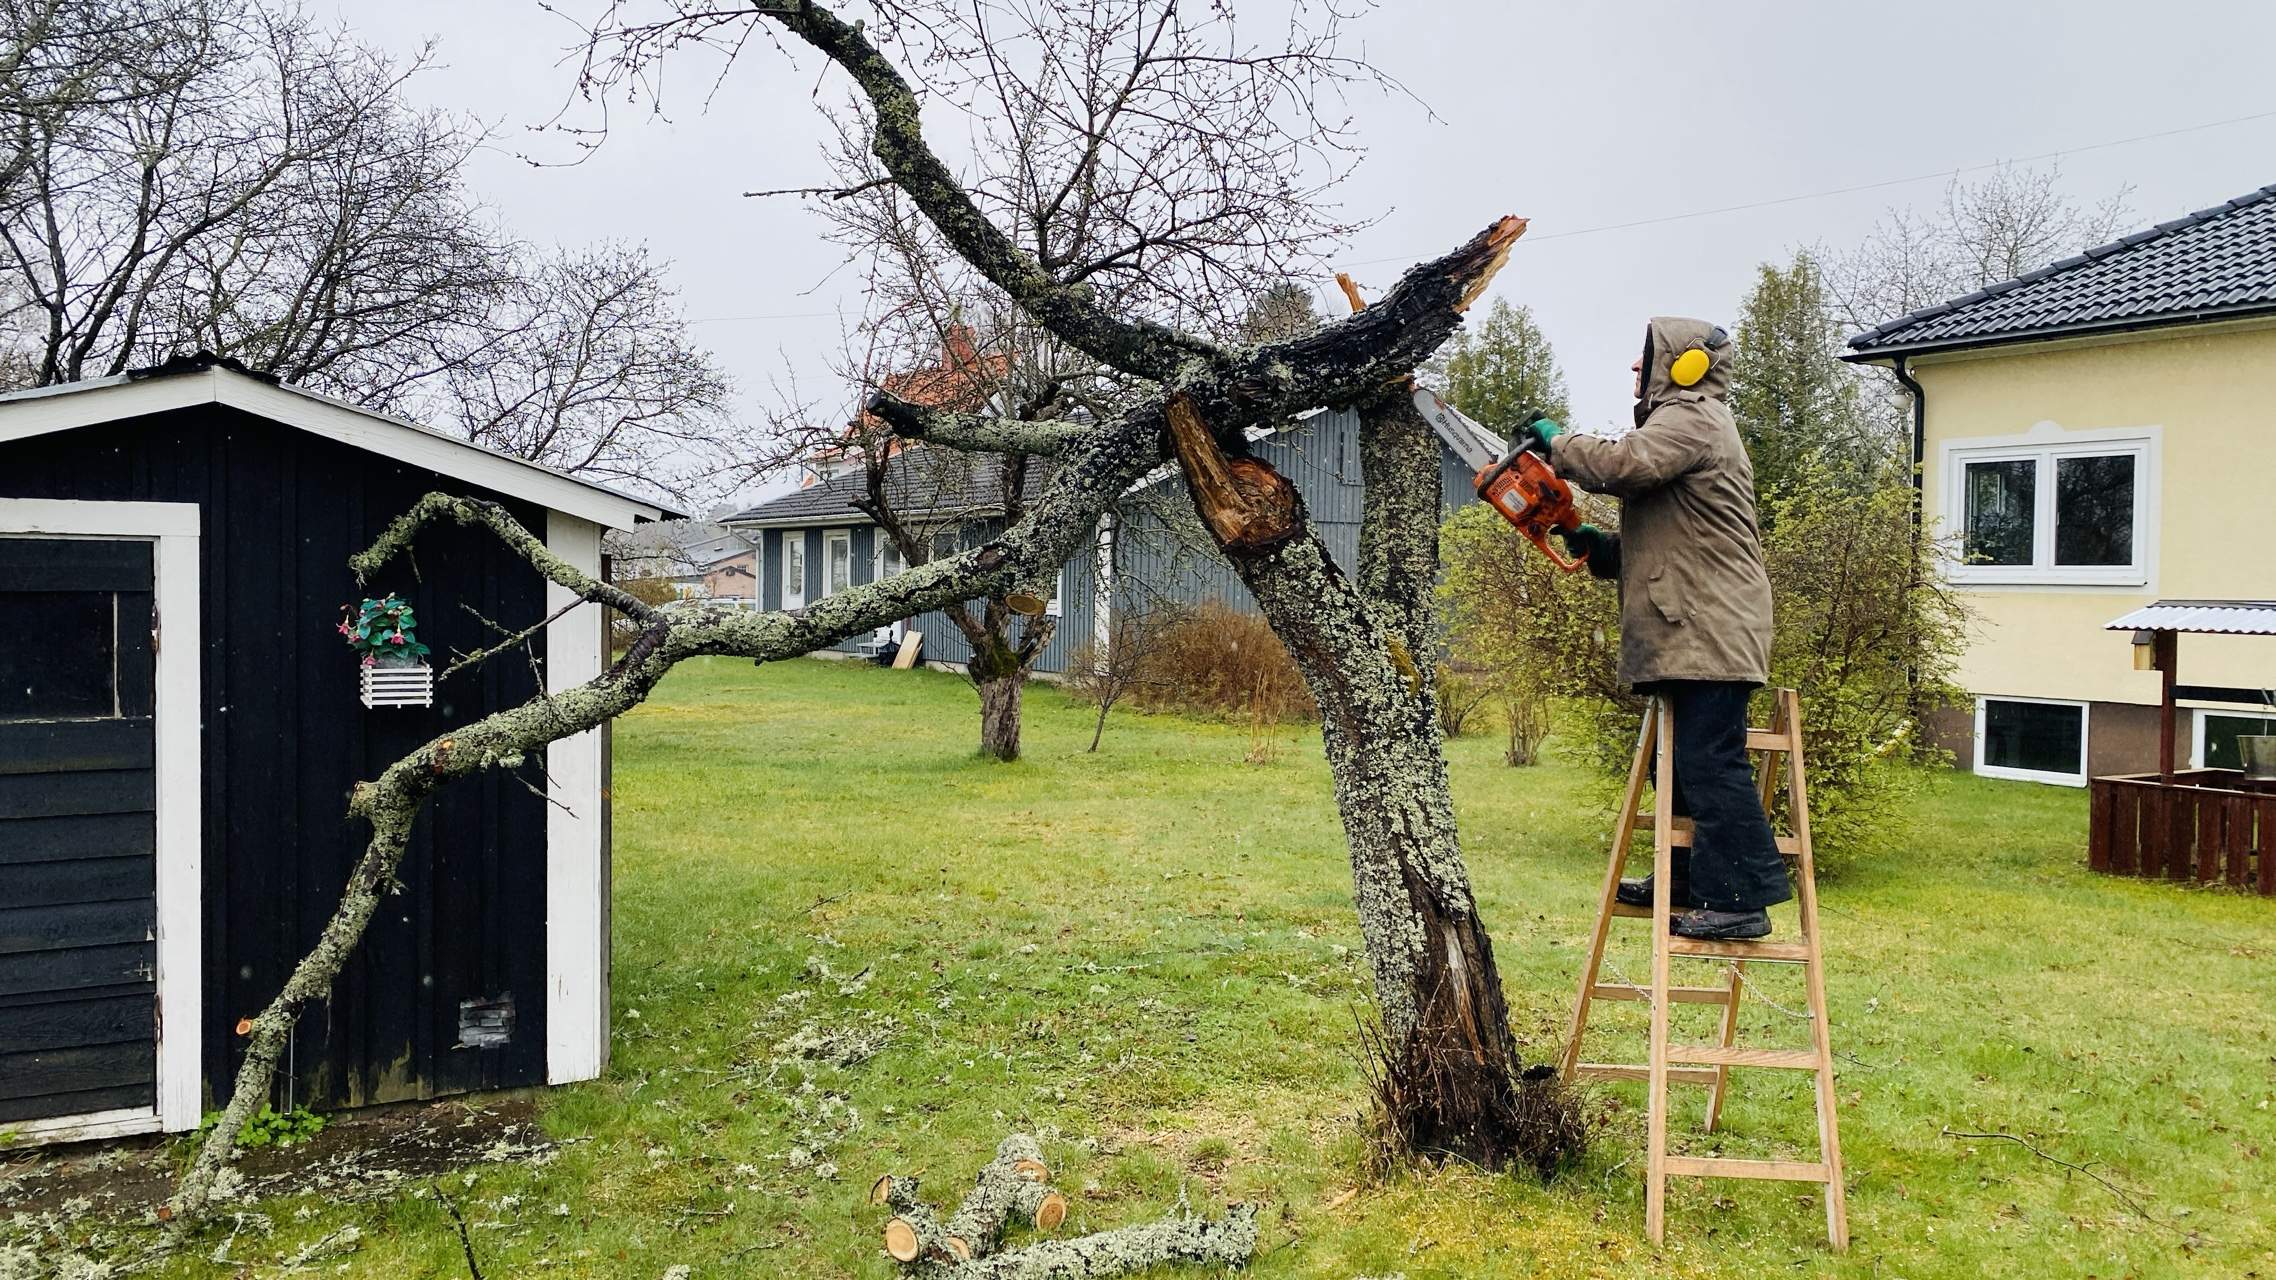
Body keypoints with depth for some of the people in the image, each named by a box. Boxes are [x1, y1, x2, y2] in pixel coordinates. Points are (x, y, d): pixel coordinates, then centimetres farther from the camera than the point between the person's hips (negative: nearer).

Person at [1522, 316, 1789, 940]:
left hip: (1711, 632, -11)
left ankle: (1741, 899, -9)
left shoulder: (1693, 420, -7)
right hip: (1692, 634, 11)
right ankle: (1689, 881, 26)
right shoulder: (1676, 425, 26)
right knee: (1683, 760, 16)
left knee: (1710, 761, -12)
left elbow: (1619, 464, -26)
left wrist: (1558, 442, -8)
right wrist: (1599, 548, 8)